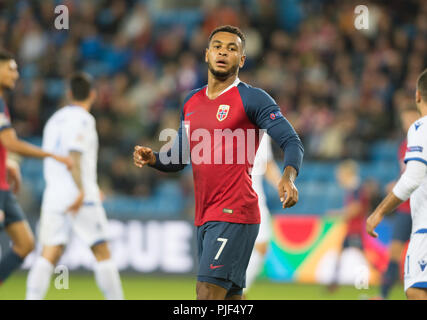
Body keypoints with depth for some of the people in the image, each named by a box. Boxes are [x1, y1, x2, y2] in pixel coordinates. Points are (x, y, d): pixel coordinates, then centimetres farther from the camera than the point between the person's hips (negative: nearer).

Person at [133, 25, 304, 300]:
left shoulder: (253, 99, -4)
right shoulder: (192, 101, 17)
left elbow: (292, 143, -10)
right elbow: (179, 158, 24)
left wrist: (288, 177, -30)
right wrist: (152, 159, 2)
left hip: (234, 215, -7)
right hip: (204, 216, 7)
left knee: (208, 291, -17)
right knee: (231, 297, 10)